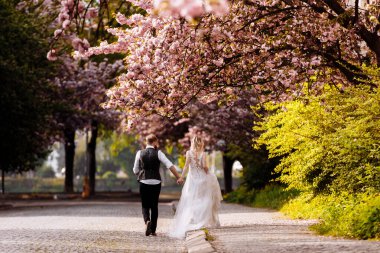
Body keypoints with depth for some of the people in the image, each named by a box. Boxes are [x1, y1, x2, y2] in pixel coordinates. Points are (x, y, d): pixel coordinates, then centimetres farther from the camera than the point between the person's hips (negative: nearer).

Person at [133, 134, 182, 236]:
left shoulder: (140, 153, 1)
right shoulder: (158, 153, -3)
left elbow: (135, 170, 7)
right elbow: (170, 165, -11)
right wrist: (178, 177, -8)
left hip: (144, 182, 0)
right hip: (156, 182, 0)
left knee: (145, 205, 9)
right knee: (154, 206, 11)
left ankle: (147, 221, -20)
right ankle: (153, 230, 13)